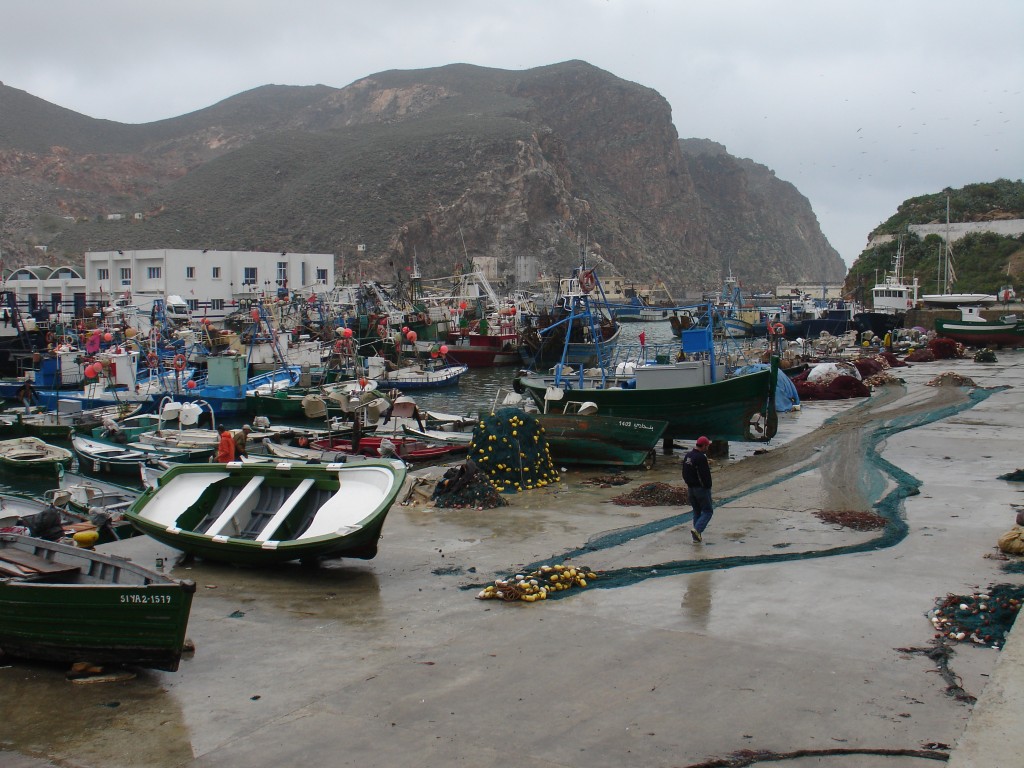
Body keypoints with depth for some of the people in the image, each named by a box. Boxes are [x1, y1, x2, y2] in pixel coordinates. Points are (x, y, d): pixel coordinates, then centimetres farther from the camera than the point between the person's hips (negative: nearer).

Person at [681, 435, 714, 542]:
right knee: (708, 511, 2)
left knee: (696, 511, 15)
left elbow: (684, 473, 15)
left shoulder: (687, 456, 9)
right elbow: (705, 475, -21)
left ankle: (697, 537, 14)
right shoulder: (701, 457, -19)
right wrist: (708, 487, -11)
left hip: (691, 488, 8)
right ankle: (697, 529, -16)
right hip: (701, 488, -8)